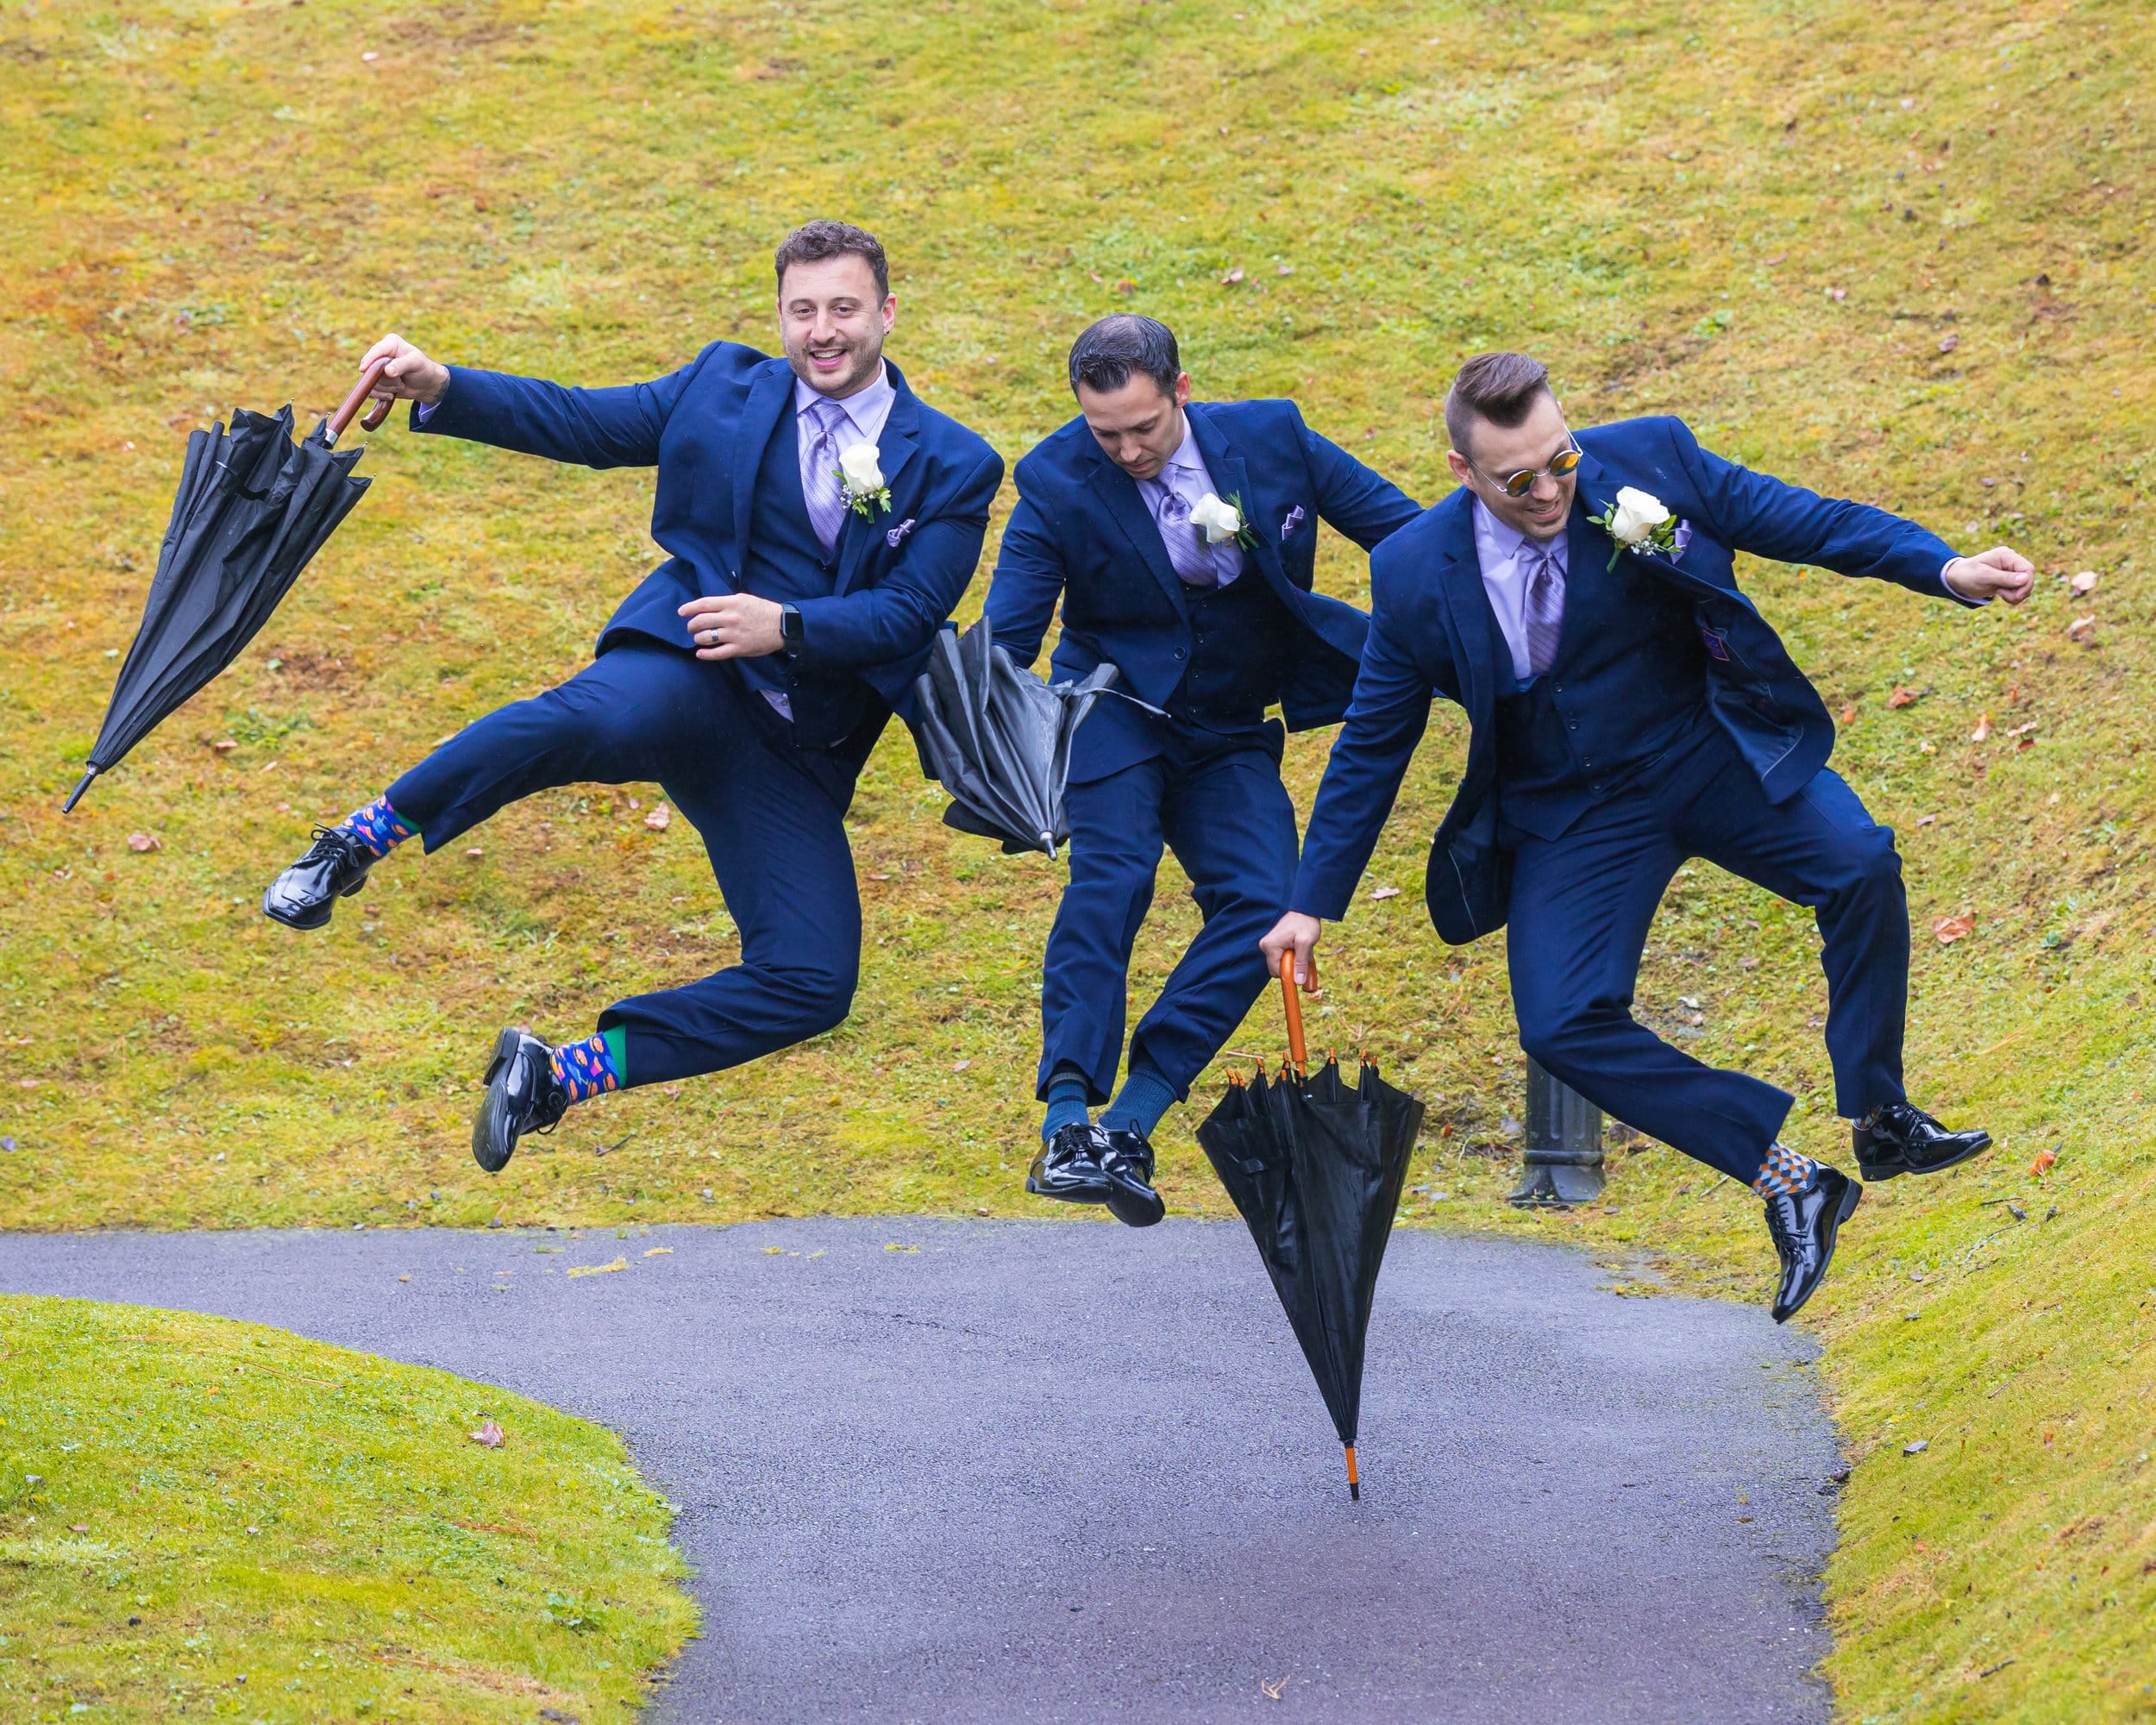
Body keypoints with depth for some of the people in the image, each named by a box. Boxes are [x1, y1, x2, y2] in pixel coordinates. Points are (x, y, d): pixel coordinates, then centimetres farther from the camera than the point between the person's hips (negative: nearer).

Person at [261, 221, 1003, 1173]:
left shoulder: (953, 468, 3)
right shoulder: (725, 389, 9)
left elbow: (909, 614, -7)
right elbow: (577, 421, 13)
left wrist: (787, 626, -23)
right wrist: (440, 387, 1)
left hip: (798, 753, 2)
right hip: (692, 674, -2)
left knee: (812, 984, -10)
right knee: (601, 715, -41)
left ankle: (560, 1074, 4)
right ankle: (358, 843, -27)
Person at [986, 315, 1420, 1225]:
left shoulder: (1270, 438, -11)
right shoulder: (1057, 481, -16)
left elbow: (1409, 534, -1)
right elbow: (1005, 639, -18)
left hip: (1229, 736, 3)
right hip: (1119, 704, -3)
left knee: (1261, 903, -19)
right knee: (1111, 876, -28)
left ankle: (1132, 1125, -18)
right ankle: (1066, 1125, -32)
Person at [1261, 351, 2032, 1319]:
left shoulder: (1648, 460, -14)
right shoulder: (1418, 574, -12)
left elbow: (1803, 519, -4)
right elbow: (1372, 745, -1)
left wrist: (1946, 570, -17)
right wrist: (1313, 903, 1)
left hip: (1709, 750, 0)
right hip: (1569, 815, 0)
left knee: (1861, 864, -25)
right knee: (1561, 1025, -19)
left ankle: (1878, 1119, -7)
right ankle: (1785, 1176, -10)